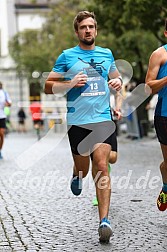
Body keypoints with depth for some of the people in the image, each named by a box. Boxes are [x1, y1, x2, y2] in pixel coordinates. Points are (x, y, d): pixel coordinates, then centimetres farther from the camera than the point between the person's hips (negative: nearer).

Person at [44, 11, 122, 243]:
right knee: (83, 169, 11)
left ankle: (104, 220, -14)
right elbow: (48, 86, 2)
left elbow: (116, 76, 28)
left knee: (101, 167, -12)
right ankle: (76, 176, 50)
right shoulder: (67, 56, 2)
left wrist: (118, 82, 5)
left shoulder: (106, 54, 11)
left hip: (103, 119, 1)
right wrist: (70, 83, -14)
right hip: (78, 121, -1)